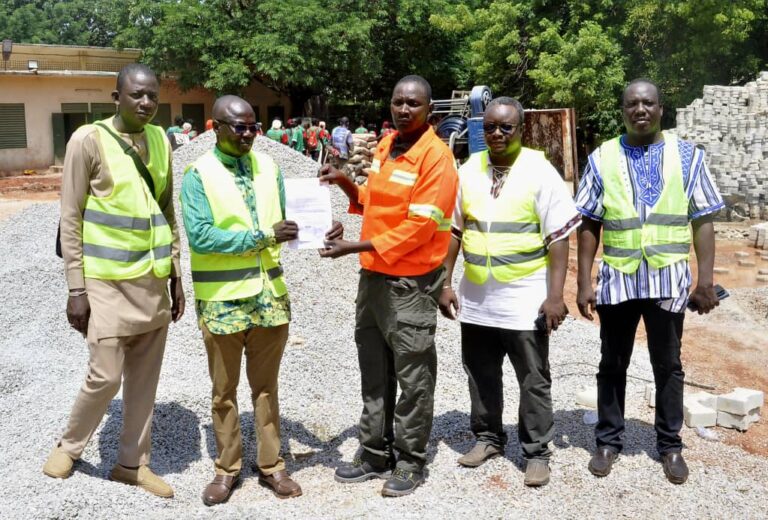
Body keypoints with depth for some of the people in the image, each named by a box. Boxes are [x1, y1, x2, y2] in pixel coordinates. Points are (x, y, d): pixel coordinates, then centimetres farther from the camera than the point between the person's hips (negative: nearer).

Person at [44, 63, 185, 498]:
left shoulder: (161, 140, 7)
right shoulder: (89, 141, -9)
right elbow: (71, 219, -8)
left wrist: (176, 276, 12)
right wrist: (76, 288, -10)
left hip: (153, 280, 5)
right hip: (109, 281, -5)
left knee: (144, 378, 10)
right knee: (105, 377, -2)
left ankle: (132, 463, 25)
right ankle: (70, 446, 26)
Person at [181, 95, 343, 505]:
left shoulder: (268, 166, 6)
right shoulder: (198, 174, -8)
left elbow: (286, 219, 8)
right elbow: (200, 237, -18)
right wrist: (262, 236, -20)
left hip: (268, 294, 4)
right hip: (222, 299, -3)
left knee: (266, 387, 14)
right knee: (224, 390, 12)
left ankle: (271, 465, 27)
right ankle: (227, 468, 28)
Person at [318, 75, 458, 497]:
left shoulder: (436, 156, -15)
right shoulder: (385, 146, 9)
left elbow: (418, 227, -21)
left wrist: (355, 247, -22)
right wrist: (346, 184, 2)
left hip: (411, 283, -8)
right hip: (373, 276, 8)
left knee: (412, 378, 5)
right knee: (374, 373, 16)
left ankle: (410, 462, 20)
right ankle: (374, 454, 30)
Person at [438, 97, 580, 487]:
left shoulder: (540, 171, -8)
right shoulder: (469, 170, 5)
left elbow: (558, 238, -9)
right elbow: (454, 230, 10)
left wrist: (555, 296, -14)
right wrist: (445, 283, 7)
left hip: (524, 299, -4)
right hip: (475, 297, 4)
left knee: (533, 380, 6)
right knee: (481, 374, 16)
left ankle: (537, 452, 21)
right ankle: (487, 437, 34)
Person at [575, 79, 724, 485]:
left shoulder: (687, 156, 2)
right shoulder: (602, 158, 2)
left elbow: (702, 221, 1)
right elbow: (589, 225, 1)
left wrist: (706, 280, -5)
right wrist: (584, 282, -3)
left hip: (668, 279, 0)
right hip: (617, 279, 0)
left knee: (668, 365, 12)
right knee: (613, 364, 11)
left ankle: (670, 445, 27)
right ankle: (608, 441, 26)